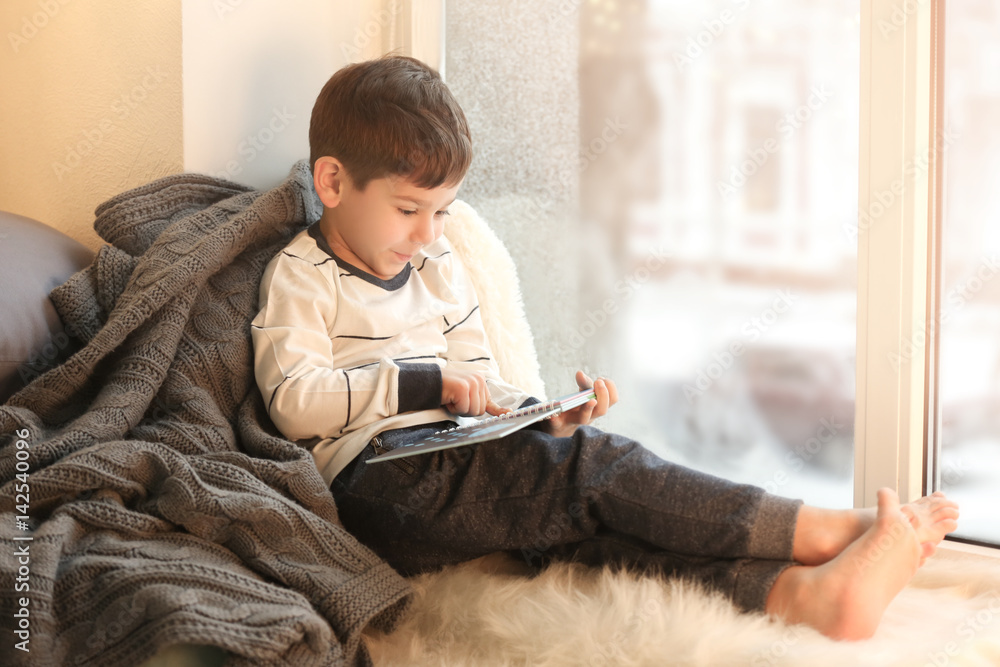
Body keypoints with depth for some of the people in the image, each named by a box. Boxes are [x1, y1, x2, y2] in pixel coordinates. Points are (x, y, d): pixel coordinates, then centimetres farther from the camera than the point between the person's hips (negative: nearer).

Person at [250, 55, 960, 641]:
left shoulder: (438, 268, 24)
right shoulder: (300, 277, 3)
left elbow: (483, 391, 23)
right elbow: (294, 400, -10)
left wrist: (545, 420, 1)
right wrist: (423, 383, -13)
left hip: (458, 466, 6)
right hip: (377, 479, -6)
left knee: (581, 522, -25)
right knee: (593, 466, -23)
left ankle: (806, 592, -47)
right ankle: (829, 531, -24)